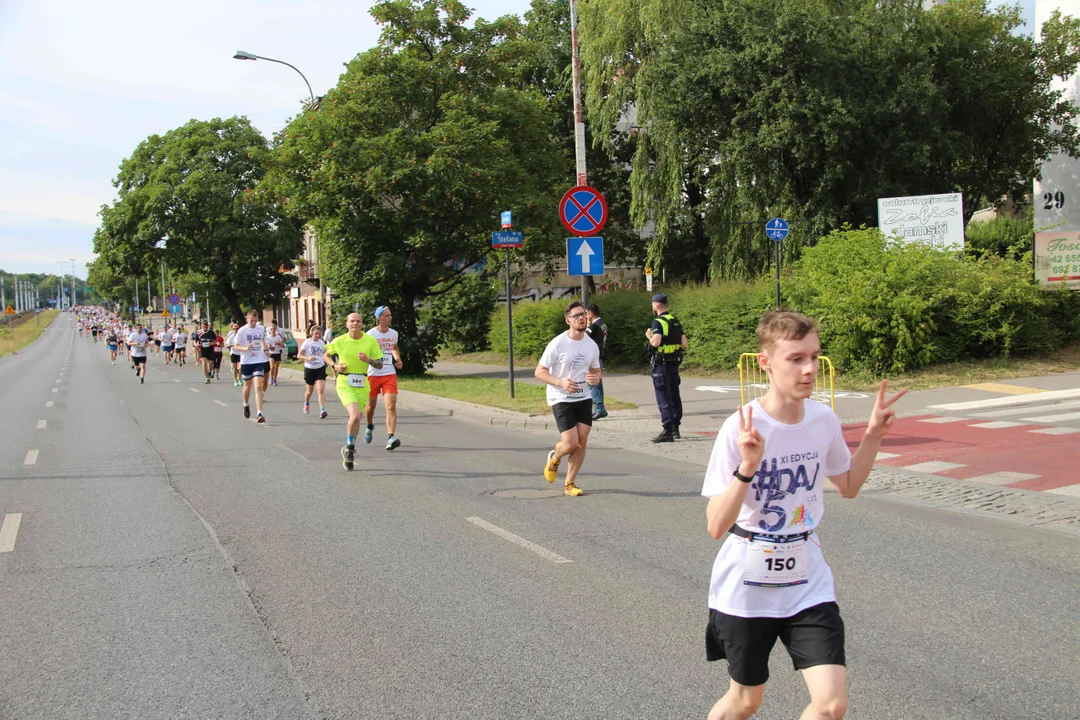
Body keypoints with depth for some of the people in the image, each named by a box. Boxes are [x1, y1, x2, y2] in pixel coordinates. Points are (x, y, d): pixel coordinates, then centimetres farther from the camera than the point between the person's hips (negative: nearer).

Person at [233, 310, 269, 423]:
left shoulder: (261, 329, 1)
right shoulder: (242, 331, -8)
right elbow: (235, 346, -4)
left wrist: (265, 349, 10)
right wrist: (245, 348, -21)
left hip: (259, 361, 0)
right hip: (246, 362, 0)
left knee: (258, 387, -11)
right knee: (248, 385, 17)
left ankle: (259, 414, -16)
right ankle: (246, 405, 46)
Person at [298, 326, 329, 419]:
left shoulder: (322, 343, 3)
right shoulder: (307, 342, -7)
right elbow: (299, 355, -9)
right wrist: (308, 358, -25)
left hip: (320, 368, 1)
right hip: (309, 369, -1)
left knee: (321, 389, -13)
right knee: (310, 390, 15)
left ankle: (322, 410, -18)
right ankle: (306, 404, 45)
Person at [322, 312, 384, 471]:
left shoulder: (370, 341, -2)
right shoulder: (339, 341, -4)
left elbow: (379, 364, 1)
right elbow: (325, 355, 13)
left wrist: (368, 360, -18)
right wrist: (335, 365, -5)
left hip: (362, 384, 3)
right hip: (344, 383, -3)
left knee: (356, 419, 12)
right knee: (355, 416, -22)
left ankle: (348, 449, 34)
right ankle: (350, 447, 1)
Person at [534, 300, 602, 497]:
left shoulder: (591, 346, 3)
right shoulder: (557, 344, -13)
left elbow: (596, 370, 17)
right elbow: (539, 372, -9)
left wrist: (595, 378, -9)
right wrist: (561, 383, -24)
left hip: (584, 399, 5)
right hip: (561, 400, -5)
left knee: (582, 443, 0)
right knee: (571, 443, -12)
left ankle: (569, 483, 16)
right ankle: (554, 458, 23)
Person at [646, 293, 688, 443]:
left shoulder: (658, 322, -13)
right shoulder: (676, 322, 12)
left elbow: (655, 342, -27)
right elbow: (684, 344, 11)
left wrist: (649, 336, -7)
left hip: (661, 364, -8)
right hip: (674, 363, 8)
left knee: (663, 398, -8)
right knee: (674, 396, 15)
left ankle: (667, 431, -12)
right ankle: (675, 427, 24)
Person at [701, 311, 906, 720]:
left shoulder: (824, 420, -5)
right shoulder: (741, 429, -20)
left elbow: (847, 486, 14)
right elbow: (716, 526, -24)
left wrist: (873, 437, 1)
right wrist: (747, 468, -37)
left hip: (808, 583, 4)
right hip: (747, 588, -4)